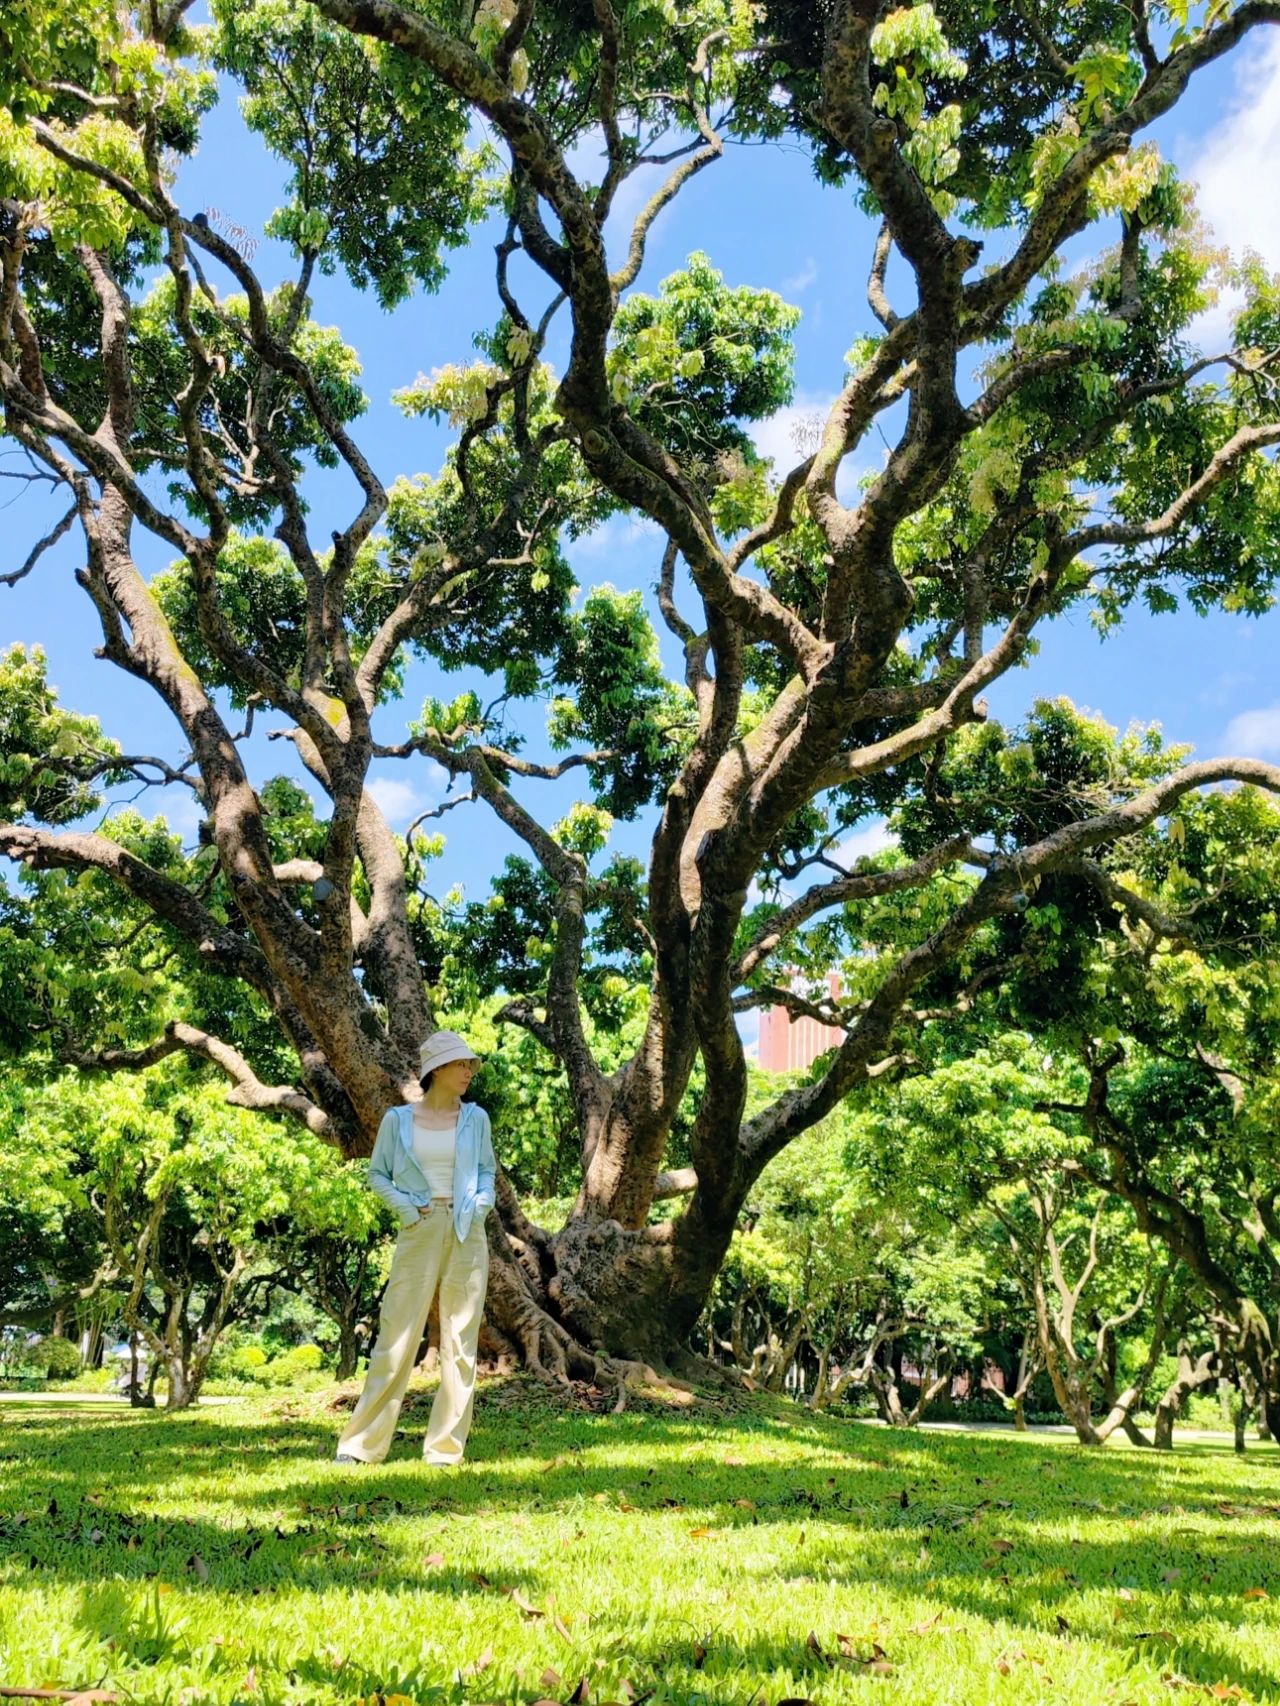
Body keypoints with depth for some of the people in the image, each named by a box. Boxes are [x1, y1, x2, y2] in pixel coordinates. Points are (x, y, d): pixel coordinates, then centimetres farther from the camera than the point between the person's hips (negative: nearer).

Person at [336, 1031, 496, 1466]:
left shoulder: (476, 1118, 7)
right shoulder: (398, 1119, 1)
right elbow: (377, 1173, 8)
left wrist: (481, 1203, -2)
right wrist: (407, 1206, -6)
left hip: (467, 1234, 2)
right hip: (419, 1233, -2)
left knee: (460, 1340, 3)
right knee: (397, 1336, -1)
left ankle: (446, 1447, 12)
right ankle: (361, 1443, 10)